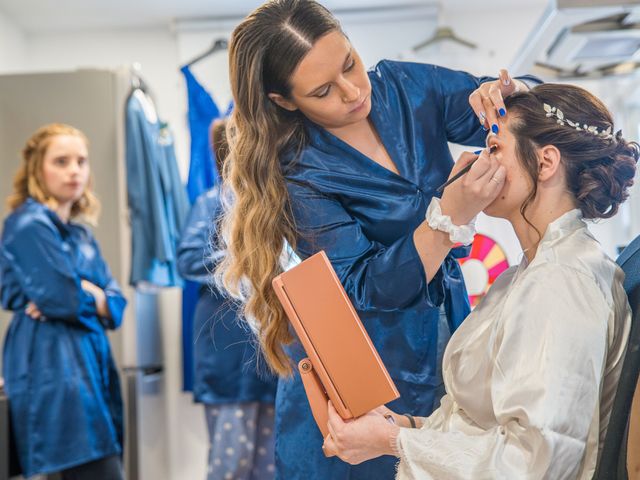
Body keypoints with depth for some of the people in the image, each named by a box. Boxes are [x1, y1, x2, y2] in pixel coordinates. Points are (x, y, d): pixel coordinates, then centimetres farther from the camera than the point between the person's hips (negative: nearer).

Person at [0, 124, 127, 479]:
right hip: (52, 367, -9)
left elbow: (116, 303, 11)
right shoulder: (29, 224, -7)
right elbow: (63, 297, -16)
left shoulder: (80, 232, 19)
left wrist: (81, 294, -7)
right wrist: (91, 294, 4)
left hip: (87, 360, 9)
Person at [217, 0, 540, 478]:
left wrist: (509, 95, -26)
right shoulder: (298, 173, -20)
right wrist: (454, 214, -35)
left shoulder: (407, 86, -8)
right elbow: (369, 290, -23)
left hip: (445, 330, 5)